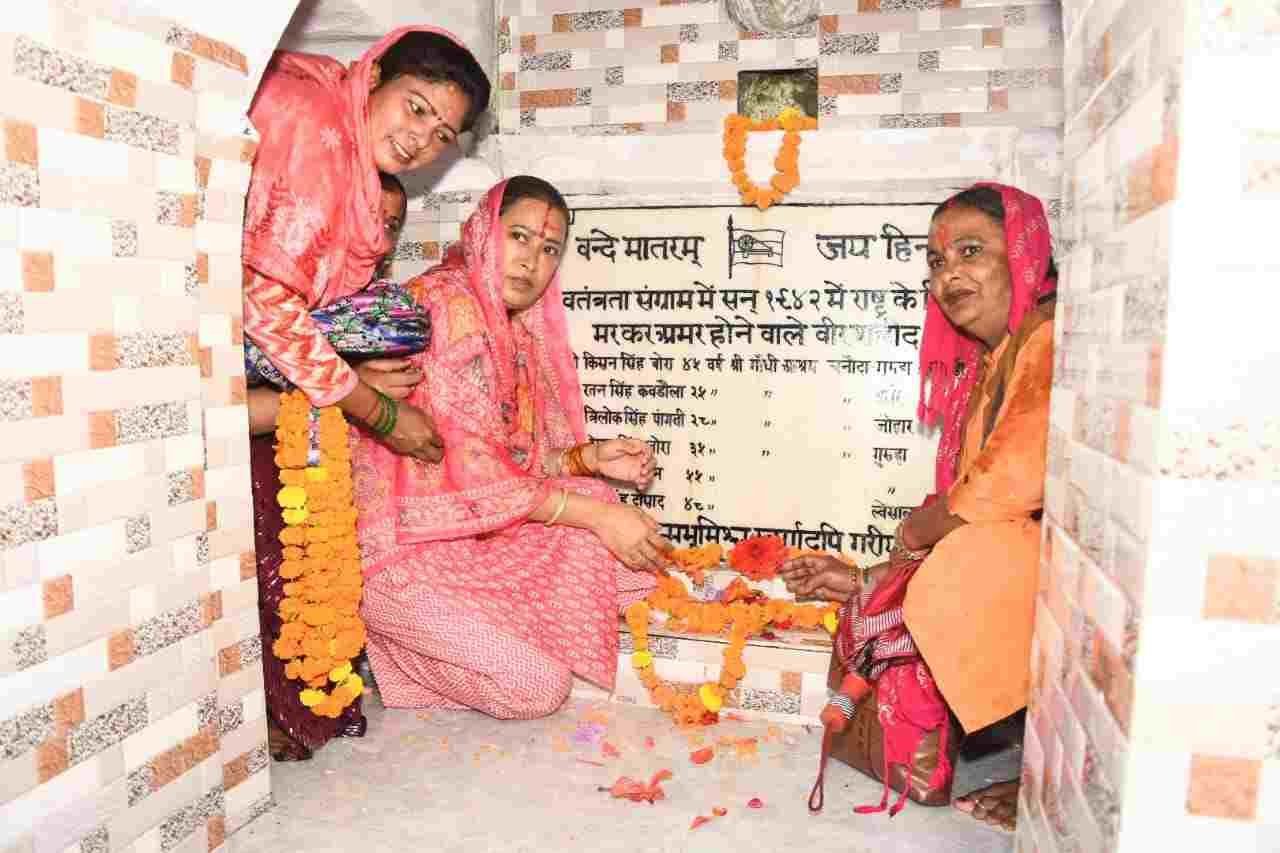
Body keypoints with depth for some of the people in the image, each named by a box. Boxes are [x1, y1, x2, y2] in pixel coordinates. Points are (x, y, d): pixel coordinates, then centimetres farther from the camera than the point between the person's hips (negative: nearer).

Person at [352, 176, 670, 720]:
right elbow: (473, 467, -23)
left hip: (466, 532, 9)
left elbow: (508, 458, 10)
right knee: (536, 686, -12)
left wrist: (589, 457, -6)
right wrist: (599, 516, -20)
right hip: (402, 550, -9)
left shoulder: (517, 328, 10)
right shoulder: (449, 303, -18)